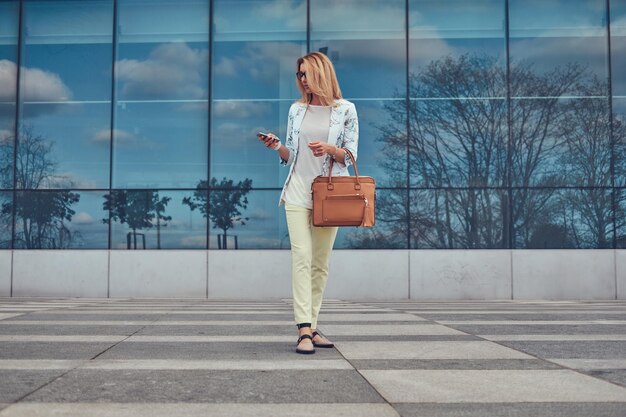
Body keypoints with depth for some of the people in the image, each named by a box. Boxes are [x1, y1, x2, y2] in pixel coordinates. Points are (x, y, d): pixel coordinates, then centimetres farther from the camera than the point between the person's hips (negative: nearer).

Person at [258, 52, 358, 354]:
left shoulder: (346, 110, 4)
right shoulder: (297, 110, 12)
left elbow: (351, 156, 1)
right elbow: (290, 156, 14)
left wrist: (330, 149, -18)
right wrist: (277, 147, -6)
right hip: (298, 192, 1)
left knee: (321, 263, 4)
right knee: (301, 257, -12)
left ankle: (311, 326, 13)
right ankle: (304, 330, -16)